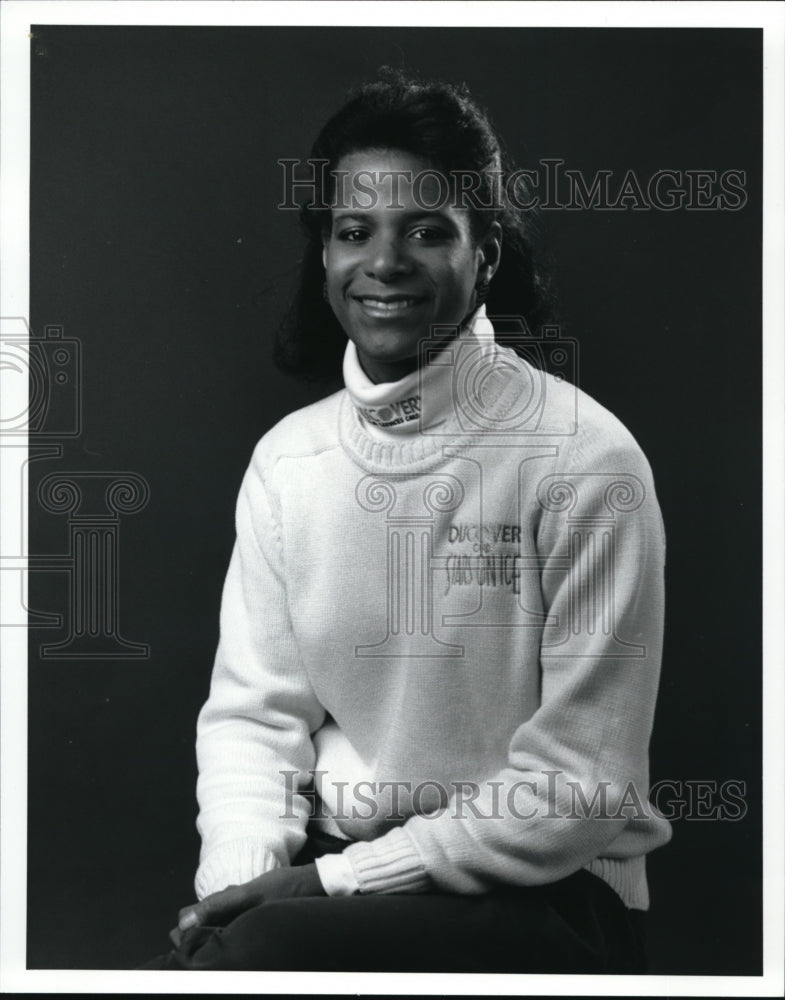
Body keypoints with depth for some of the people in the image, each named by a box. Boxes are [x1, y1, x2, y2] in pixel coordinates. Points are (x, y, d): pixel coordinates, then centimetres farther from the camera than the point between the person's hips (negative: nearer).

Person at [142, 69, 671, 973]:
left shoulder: (583, 460, -13)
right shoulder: (285, 458, 3)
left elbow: (583, 782, -14)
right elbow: (251, 714, 4)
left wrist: (337, 881, -16)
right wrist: (240, 880, -14)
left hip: (543, 892, -4)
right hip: (323, 874, 4)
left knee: (256, 949, -27)